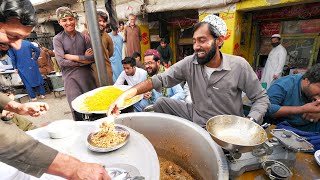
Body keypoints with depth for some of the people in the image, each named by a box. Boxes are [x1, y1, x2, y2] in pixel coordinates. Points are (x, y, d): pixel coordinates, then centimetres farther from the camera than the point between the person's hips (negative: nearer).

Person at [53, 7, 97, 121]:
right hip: (70, 76, -2)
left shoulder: (83, 36, 6)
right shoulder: (58, 39, 0)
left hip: (86, 74, 2)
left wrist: (73, 57, -8)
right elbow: (61, 62, -9)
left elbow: (92, 57, -1)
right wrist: (84, 60, -6)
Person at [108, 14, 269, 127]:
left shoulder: (239, 66, -17)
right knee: (161, 103, -3)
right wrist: (126, 94, -29)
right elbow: (160, 79, -17)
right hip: (195, 117, 3)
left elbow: (261, 98, -6)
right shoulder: (189, 63, -12)